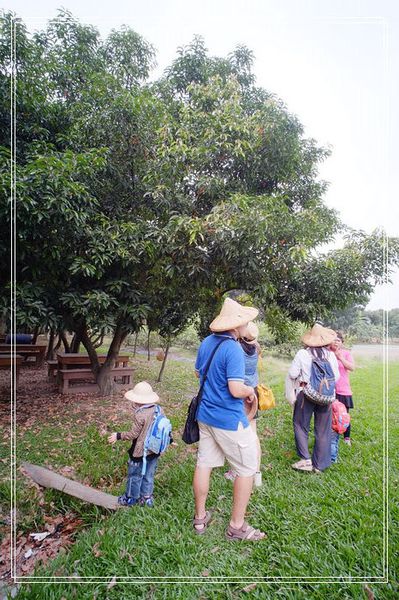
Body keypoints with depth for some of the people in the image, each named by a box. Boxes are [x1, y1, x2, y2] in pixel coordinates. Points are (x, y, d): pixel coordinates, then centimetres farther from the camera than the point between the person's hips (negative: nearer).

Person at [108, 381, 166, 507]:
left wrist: (118, 435, -6)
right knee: (149, 475, 21)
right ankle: (147, 497, 32)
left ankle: (131, 498, 32)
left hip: (140, 452, -6)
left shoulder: (140, 415, -25)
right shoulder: (160, 410, -5)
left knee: (135, 475, 15)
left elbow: (133, 434, -18)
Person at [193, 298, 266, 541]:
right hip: (229, 420, -8)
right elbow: (236, 390, -27)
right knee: (247, 469, 11)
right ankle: (237, 526, 22)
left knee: (204, 464, 17)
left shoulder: (206, 343, 1)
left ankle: (200, 517, 33)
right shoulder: (234, 350, -24)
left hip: (205, 415, 8)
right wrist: (251, 390, -7)